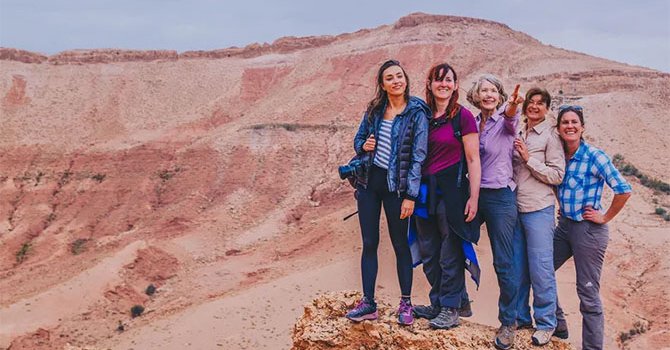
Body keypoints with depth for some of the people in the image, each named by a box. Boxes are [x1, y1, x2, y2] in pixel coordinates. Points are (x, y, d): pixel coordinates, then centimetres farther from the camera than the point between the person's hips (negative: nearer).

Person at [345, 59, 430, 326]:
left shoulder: (416, 113, -8)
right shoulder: (374, 109, 5)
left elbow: (418, 157, -11)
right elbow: (358, 138, 17)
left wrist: (410, 196, -15)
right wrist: (364, 146, -8)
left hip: (395, 186, -4)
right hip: (370, 182, 4)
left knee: (400, 244, 6)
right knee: (369, 243, 7)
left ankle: (405, 303, 20)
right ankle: (368, 303, 15)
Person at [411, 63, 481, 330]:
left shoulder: (463, 116, -5)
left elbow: (473, 160, -7)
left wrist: (473, 198, -12)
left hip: (452, 189, -5)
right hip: (425, 190, 6)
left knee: (450, 253, 1)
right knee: (429, 254, 12)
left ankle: (451, 308, 14)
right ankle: (438, 304, 26)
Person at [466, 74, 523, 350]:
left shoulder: (505, 121, -6)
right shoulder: (472, 123, 7)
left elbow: (511, 117, -31)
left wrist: (512, 107, -54)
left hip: (500, 196, -5)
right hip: (473, 193, 5)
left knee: (503, 262, 0)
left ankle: (508, 322, 13)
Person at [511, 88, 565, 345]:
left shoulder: (551, 136, -3)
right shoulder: (517, 134, 13)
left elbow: (557, 175, -9)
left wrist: (528, 159, -14)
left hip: (539, 209, -5)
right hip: (515, 207, 6)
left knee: (540, 268, -3)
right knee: (517, 266, 11)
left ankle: (546, 323, 8)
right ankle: (521, 317, 23)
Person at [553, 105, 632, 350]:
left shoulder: (594, 156, -15)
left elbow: (623, 190, -18)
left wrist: (605, 217, -12)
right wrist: (562, 207, 11)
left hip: (589, 229, -7)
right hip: (564, 226, 7)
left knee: (588, 294, -1)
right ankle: (558, 328, 31)